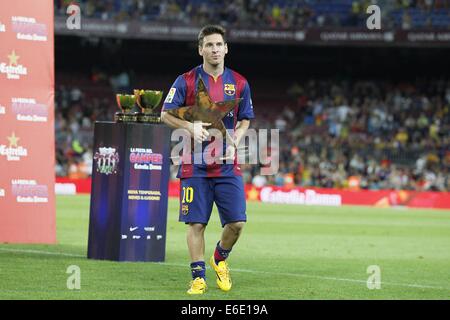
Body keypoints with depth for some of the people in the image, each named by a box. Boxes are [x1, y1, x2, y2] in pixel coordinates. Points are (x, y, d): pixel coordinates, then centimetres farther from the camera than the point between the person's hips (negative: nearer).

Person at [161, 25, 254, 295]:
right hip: (195, 166, -2)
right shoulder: (186, 81, 0)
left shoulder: (239, 83, 7)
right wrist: (191, 127, -15)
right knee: (196, 223, -3)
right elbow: (166, 114, 2)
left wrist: (234, 144, -2)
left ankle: (220, 259, 24)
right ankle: (199, 277, 8)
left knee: (237, 222, -5)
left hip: (228, 166, 2)